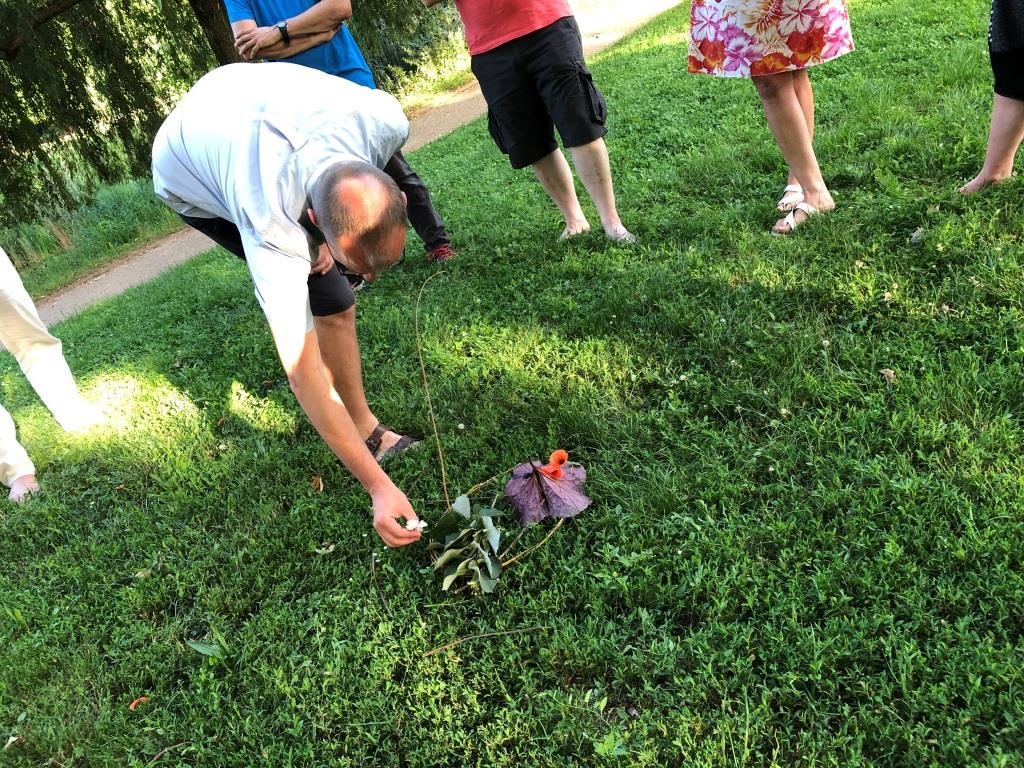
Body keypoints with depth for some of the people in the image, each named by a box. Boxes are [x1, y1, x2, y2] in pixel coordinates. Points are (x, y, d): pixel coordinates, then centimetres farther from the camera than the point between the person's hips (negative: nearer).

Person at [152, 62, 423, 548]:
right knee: (332, 303, -16)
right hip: (192, 182, -5)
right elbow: (304, 377, -41)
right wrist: (378, 486, -40)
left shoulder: (388, 121, -36)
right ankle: (364, 430, 0)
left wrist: (328, 241, -13)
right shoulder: (271, 226, -47)